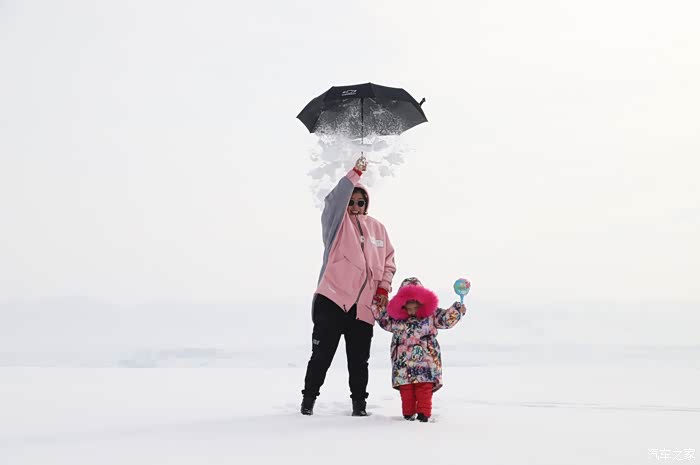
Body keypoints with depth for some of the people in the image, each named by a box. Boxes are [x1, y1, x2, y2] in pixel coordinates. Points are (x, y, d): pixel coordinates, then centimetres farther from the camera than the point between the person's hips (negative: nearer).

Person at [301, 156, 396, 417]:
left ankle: (359, 402, 20)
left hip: (364, 305, 3)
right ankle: (309, 399, 15)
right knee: (322, 355, 0)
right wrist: (355, 173, -22)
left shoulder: (377, 228, 15)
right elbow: (335, 199, -15)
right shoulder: (337, 222, 4)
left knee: (359, 360, 8)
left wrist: (383, 288, 7)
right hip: (332, 300, -3)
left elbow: (389, 259, 19)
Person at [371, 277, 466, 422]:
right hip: (404, 361, 2)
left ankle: (424, 413, 3)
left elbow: (445, 319, 5)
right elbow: (386, 322, 16)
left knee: (424, 387, -2)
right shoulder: (397, 317, 3)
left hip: (425, 360, -1)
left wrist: (457, 310, -5)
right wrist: (376, 307, 9)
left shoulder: (431, 313, 0)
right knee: (406, 388, 3)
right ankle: (408, 413, 11)